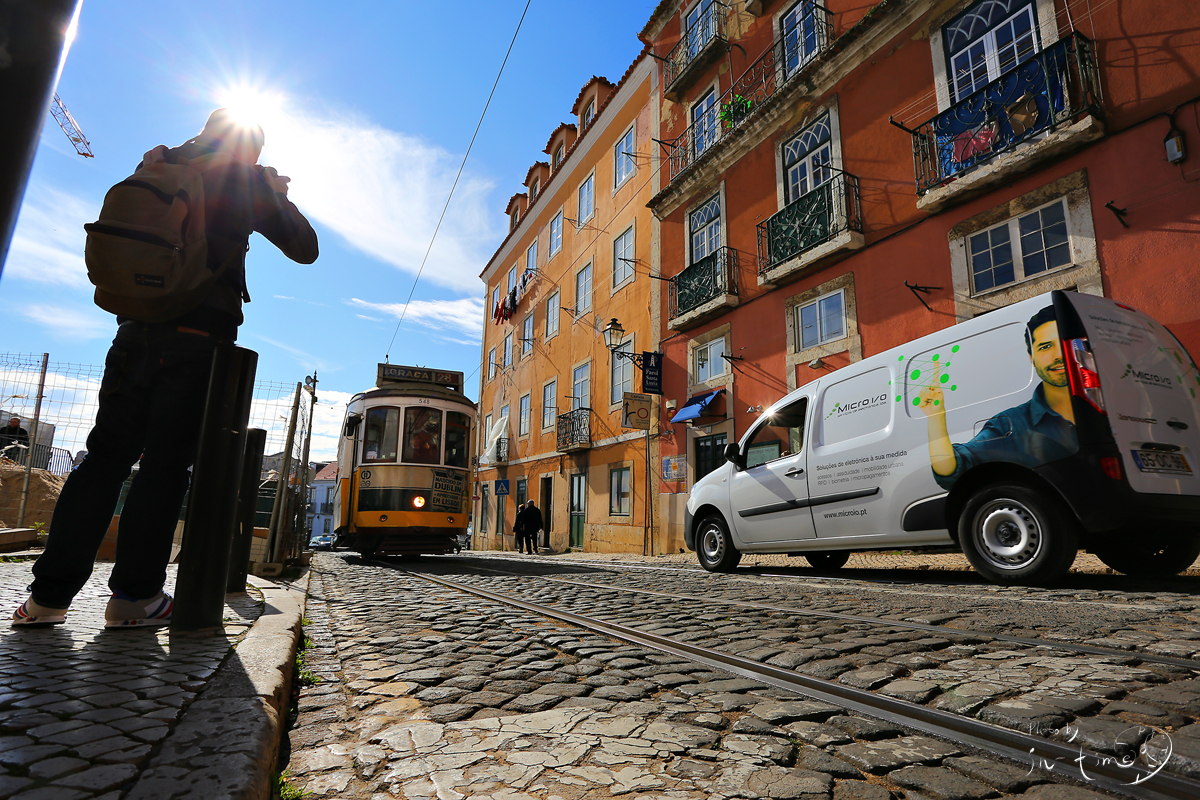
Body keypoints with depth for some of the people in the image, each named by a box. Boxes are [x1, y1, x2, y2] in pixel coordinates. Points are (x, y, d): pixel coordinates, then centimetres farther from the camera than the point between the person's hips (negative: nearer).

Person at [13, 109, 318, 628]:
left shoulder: (159, 165, 18)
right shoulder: (248, 179, 6)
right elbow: (305, 249, 7)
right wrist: (280, 196, 21)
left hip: (137, 327, 4)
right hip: (200, 336, -4)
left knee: (106, 455, 6)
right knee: (166, 462, -3)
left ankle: (50, 592, 5)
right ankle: (134, 594, -1)